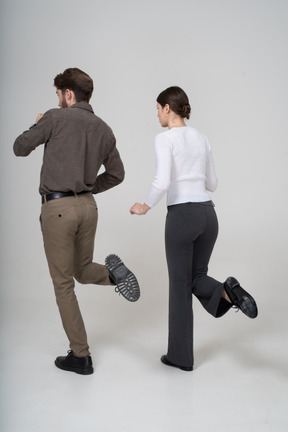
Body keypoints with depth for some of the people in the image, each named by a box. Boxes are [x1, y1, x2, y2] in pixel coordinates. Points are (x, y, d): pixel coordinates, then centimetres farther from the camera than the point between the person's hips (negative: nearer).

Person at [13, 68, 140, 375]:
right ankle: (113, 273, -10)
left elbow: (20, 149, 1)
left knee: (63, 283, 6)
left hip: (57, 208, -5)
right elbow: (116, 174, 18)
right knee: (82, 271, 25)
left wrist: (37, 127, 20)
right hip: (87, 206, 5)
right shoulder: (104, 130, 10)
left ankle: (80, 356, 10)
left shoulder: (56, 118, -6)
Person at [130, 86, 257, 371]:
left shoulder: (164, 138, -8)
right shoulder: (201, 138, 13)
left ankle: (181, 355, 16)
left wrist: (146, 206, -3)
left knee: (179, 285, 8)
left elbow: (162, 182, -21)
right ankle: (227, 292, -12)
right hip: (207, 214, 6)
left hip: (181, 217, -6)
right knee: (196, 278, 23)